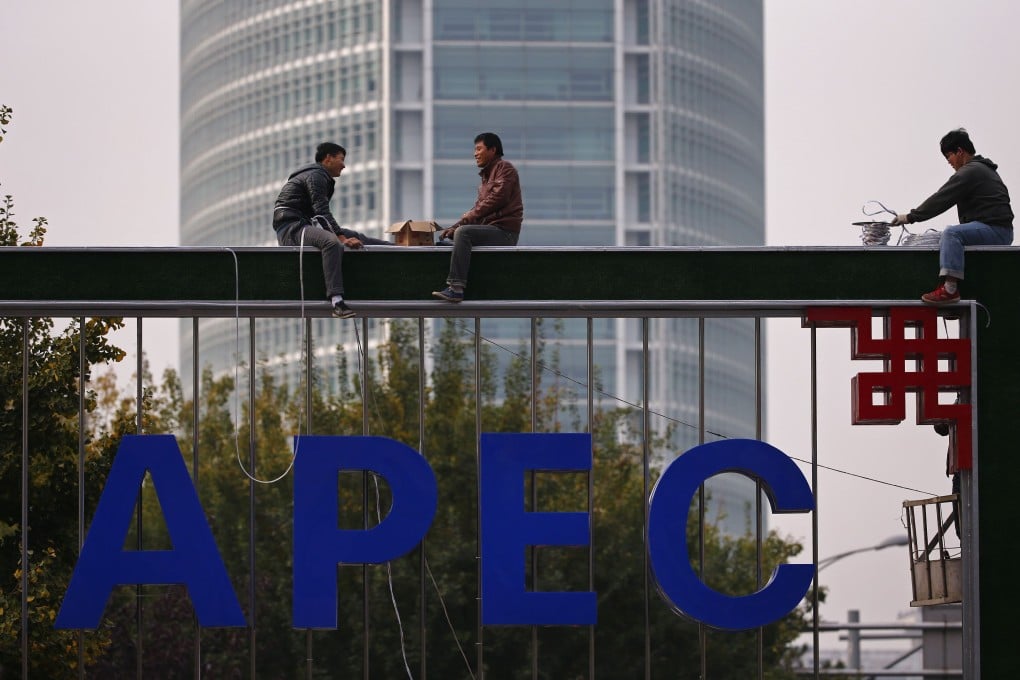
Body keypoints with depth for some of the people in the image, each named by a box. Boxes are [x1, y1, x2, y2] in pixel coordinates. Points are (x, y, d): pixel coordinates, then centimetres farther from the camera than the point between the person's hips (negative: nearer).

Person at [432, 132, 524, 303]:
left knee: (463, 233, -28)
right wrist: (454, 227, 4)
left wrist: (468, 218, -14)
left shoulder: (504, 168, -3)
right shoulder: (486, 175, 25)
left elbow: (497, 198, -17)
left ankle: (456, 288, -38)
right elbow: (478, 209, 20)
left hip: (504, 231, -10)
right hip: (491, 229, 10)